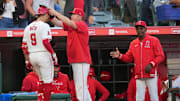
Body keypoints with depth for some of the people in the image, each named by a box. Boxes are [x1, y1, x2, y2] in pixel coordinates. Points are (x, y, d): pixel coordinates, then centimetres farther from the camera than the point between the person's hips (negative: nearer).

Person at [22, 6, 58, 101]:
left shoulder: (28, 27, 13)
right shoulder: (44, 26, -8)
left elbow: (24, 46, 11)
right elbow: (46, 42, -19)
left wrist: (27, 60, 16)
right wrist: (53, 54, -12)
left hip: (32, 56, 7)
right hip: (43, 55, -7)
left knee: (42, 79, 20)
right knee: (48, 81, -2)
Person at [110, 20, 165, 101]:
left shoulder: (154, 40, 0)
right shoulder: (133, 43, 14)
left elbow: (160, 56, -4)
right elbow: (129, 58, 17)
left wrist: (151, 64, -18)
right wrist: (119, 56, -2)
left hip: (151, 74, -4)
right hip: (139, 76, 4)